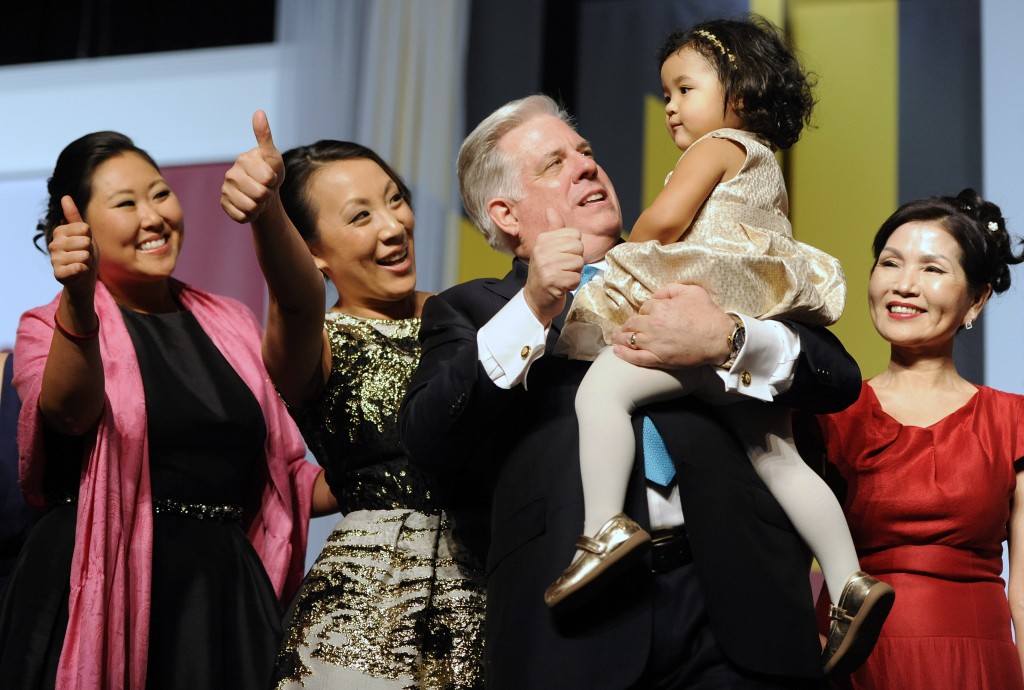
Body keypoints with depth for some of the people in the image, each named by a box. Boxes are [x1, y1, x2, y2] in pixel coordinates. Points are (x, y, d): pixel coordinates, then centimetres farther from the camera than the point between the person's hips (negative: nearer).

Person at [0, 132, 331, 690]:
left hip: (225, 595, 4)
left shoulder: (229, 324, 11)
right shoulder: (51, 328, -1)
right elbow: (69, 412, -25)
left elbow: (287, 474, 17)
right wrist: (79, 301, -39)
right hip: (102, 597, -4)